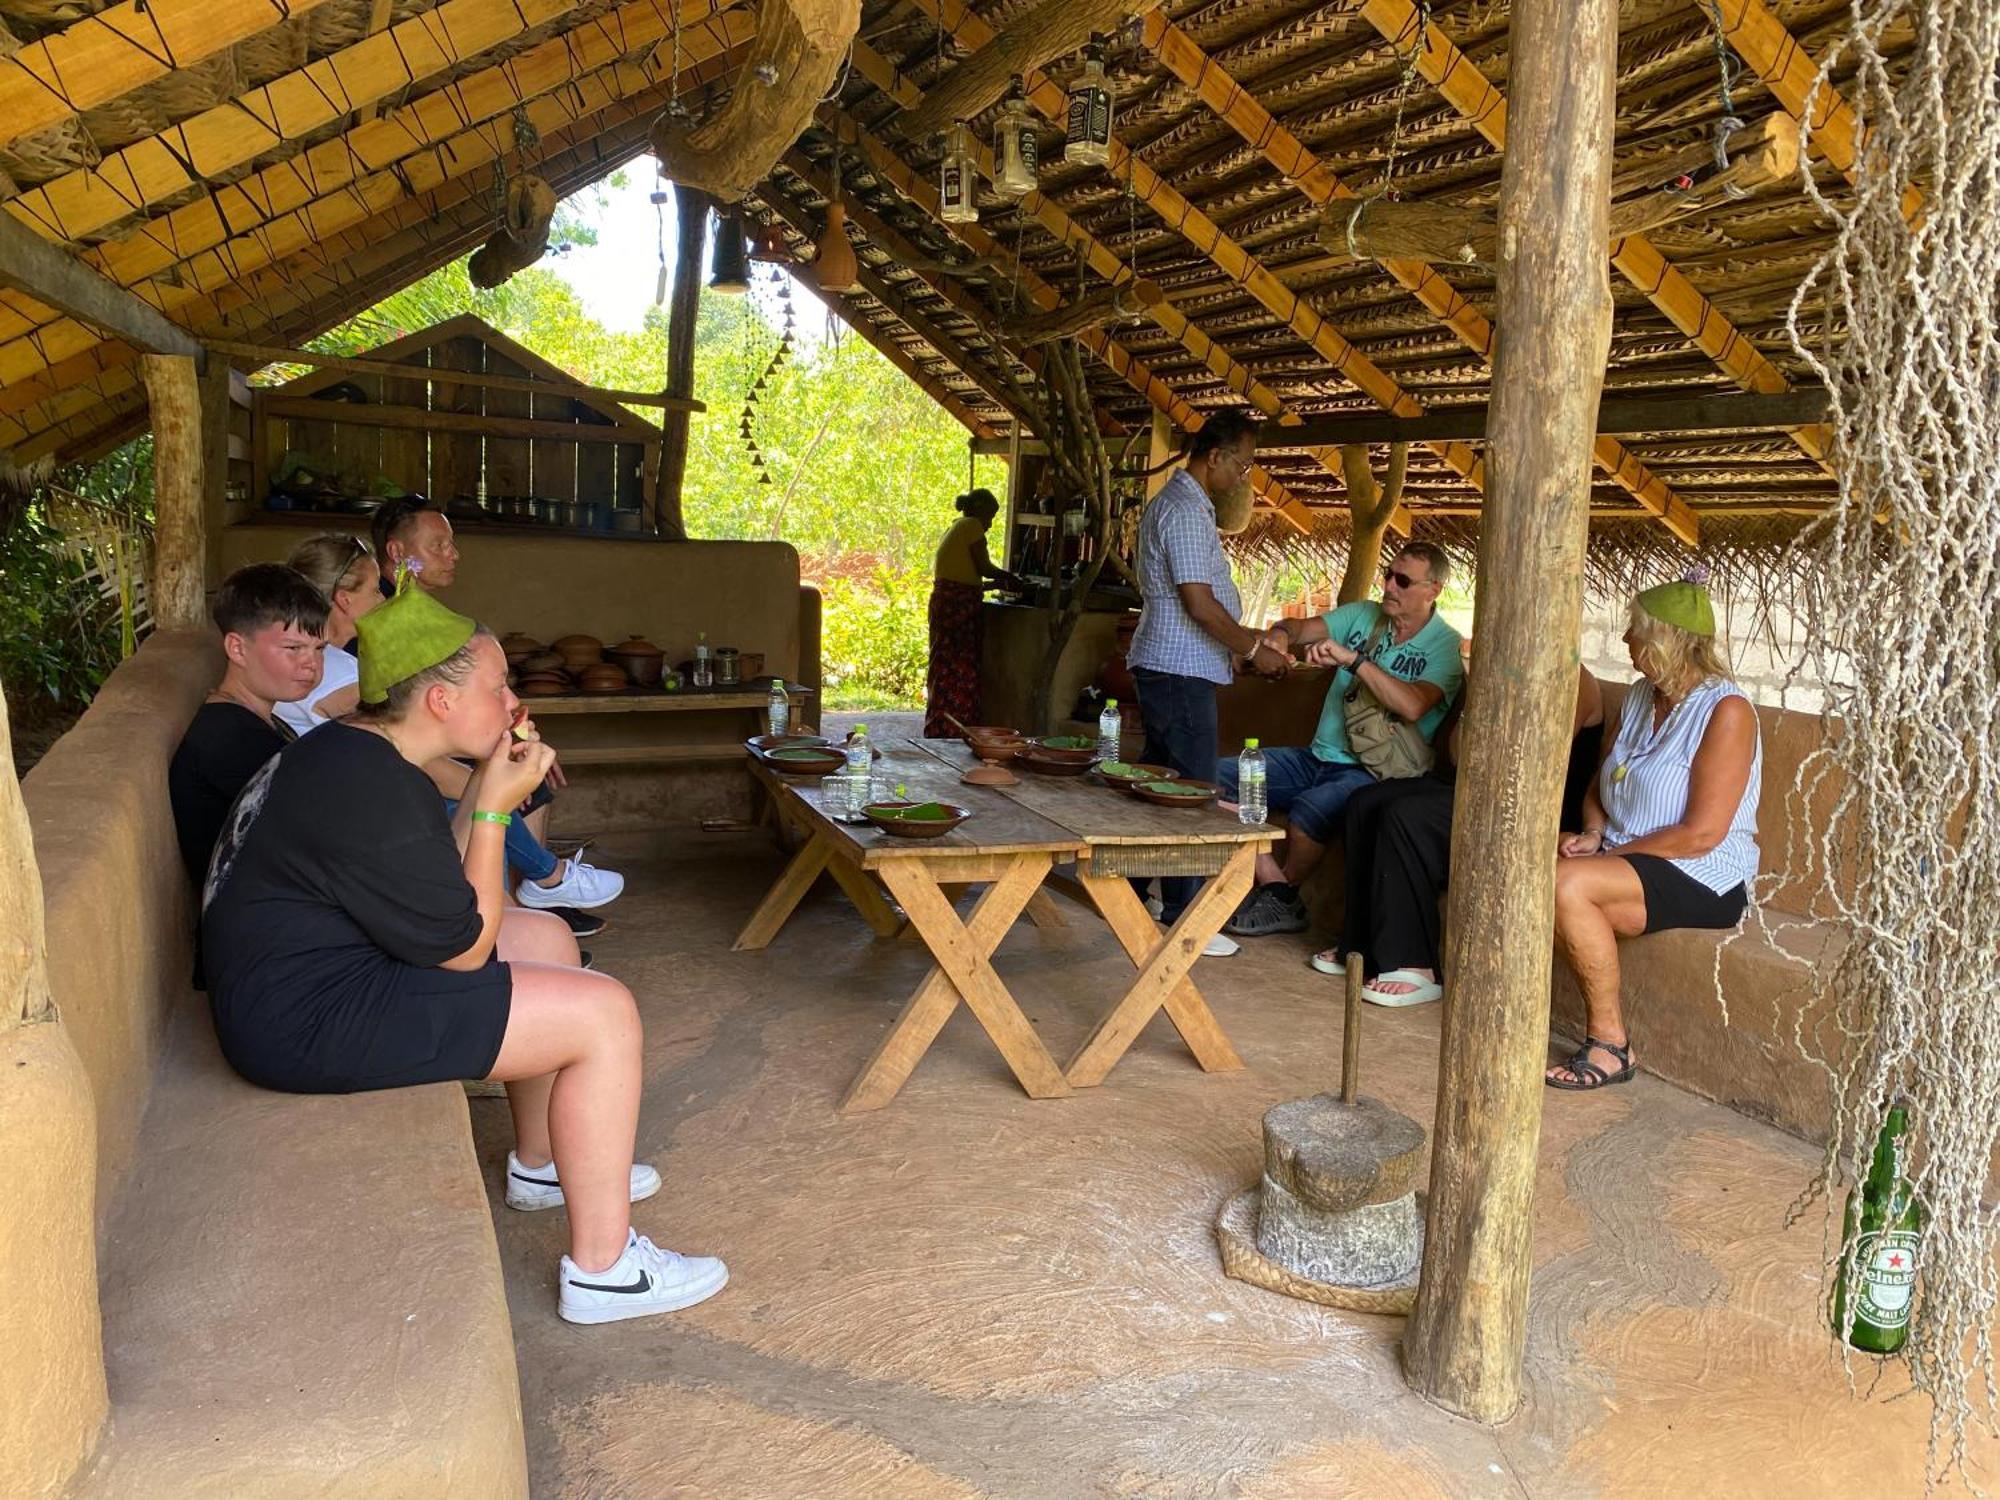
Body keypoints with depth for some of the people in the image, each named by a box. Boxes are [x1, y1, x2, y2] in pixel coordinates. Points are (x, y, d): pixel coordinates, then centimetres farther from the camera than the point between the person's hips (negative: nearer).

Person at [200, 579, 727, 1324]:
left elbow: (436, 889, 12)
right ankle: (602, 1269, -2)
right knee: (604, 1013, -13)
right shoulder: (372, 791, -24)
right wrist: (495, 809, -12)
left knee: (546, 935, 20)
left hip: (310, 976, 11)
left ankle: (540, 1165, 32)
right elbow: (466, 948, -17)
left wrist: (485, 788, 1)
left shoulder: (349, 751, 8)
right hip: (310, 1022, -11)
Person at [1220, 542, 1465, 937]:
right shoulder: (1362, 615, 11)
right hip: (1318, 757, 7)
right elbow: (1298, 628, 2)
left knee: (1308, 812, -36)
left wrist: (1352, 659, -30)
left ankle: (1284, 896, -7)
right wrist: (1282, 635, -22)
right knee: (1218, 778, -9)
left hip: (1370, 771, -7)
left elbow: (1412, 706, -25)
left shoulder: (1445, 647, -7)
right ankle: (1273, 883, -10)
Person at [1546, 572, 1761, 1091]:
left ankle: (1610, 1044, -17)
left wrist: (1608, 852, -15)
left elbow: (1701, 834, -19)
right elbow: (1600, 787, 19)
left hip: (1704, 878, -8)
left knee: (1568, 884, -32)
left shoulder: (1727, 711, -13)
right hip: (1626, 858, 8)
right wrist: (1592, 834, -2)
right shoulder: (1639, 696, 12)